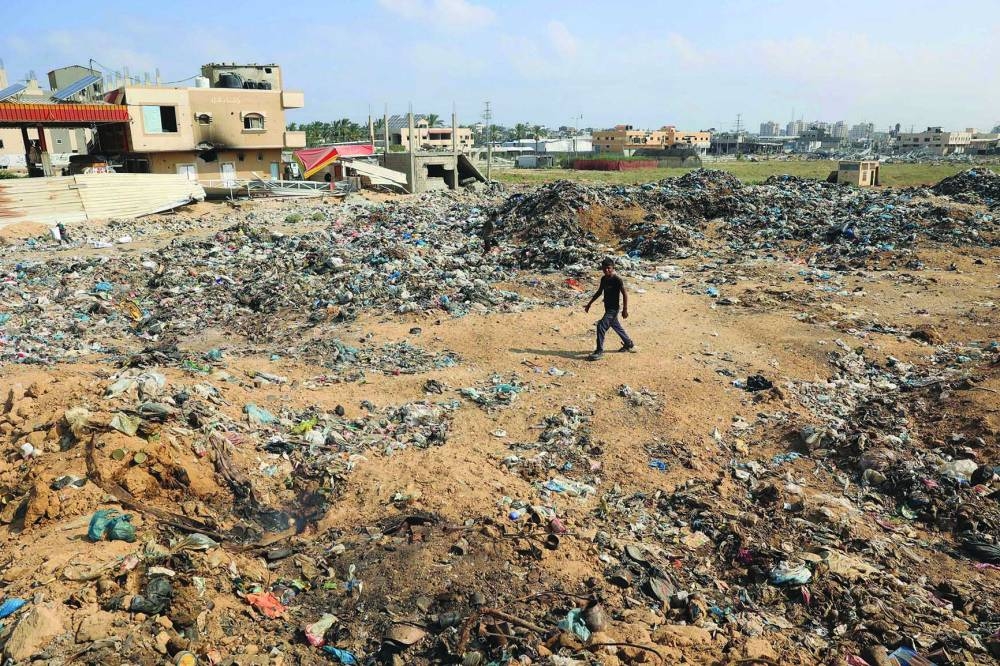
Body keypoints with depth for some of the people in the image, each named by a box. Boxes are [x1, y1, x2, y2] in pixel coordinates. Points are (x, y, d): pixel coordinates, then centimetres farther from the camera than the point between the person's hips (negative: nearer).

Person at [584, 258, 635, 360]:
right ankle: (629, 344, 40)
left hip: (613, 309, -9)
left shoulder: (617, 280, -18)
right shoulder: (604, 279, 4)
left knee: (601, 326, -15)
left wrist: (625, 310, -16)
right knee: (616, 326, 21)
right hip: (607, 308, 9)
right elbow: (599, 292, 16)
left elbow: (625, 294, -15)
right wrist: (589, 304, 16)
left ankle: (599, 351, -8)